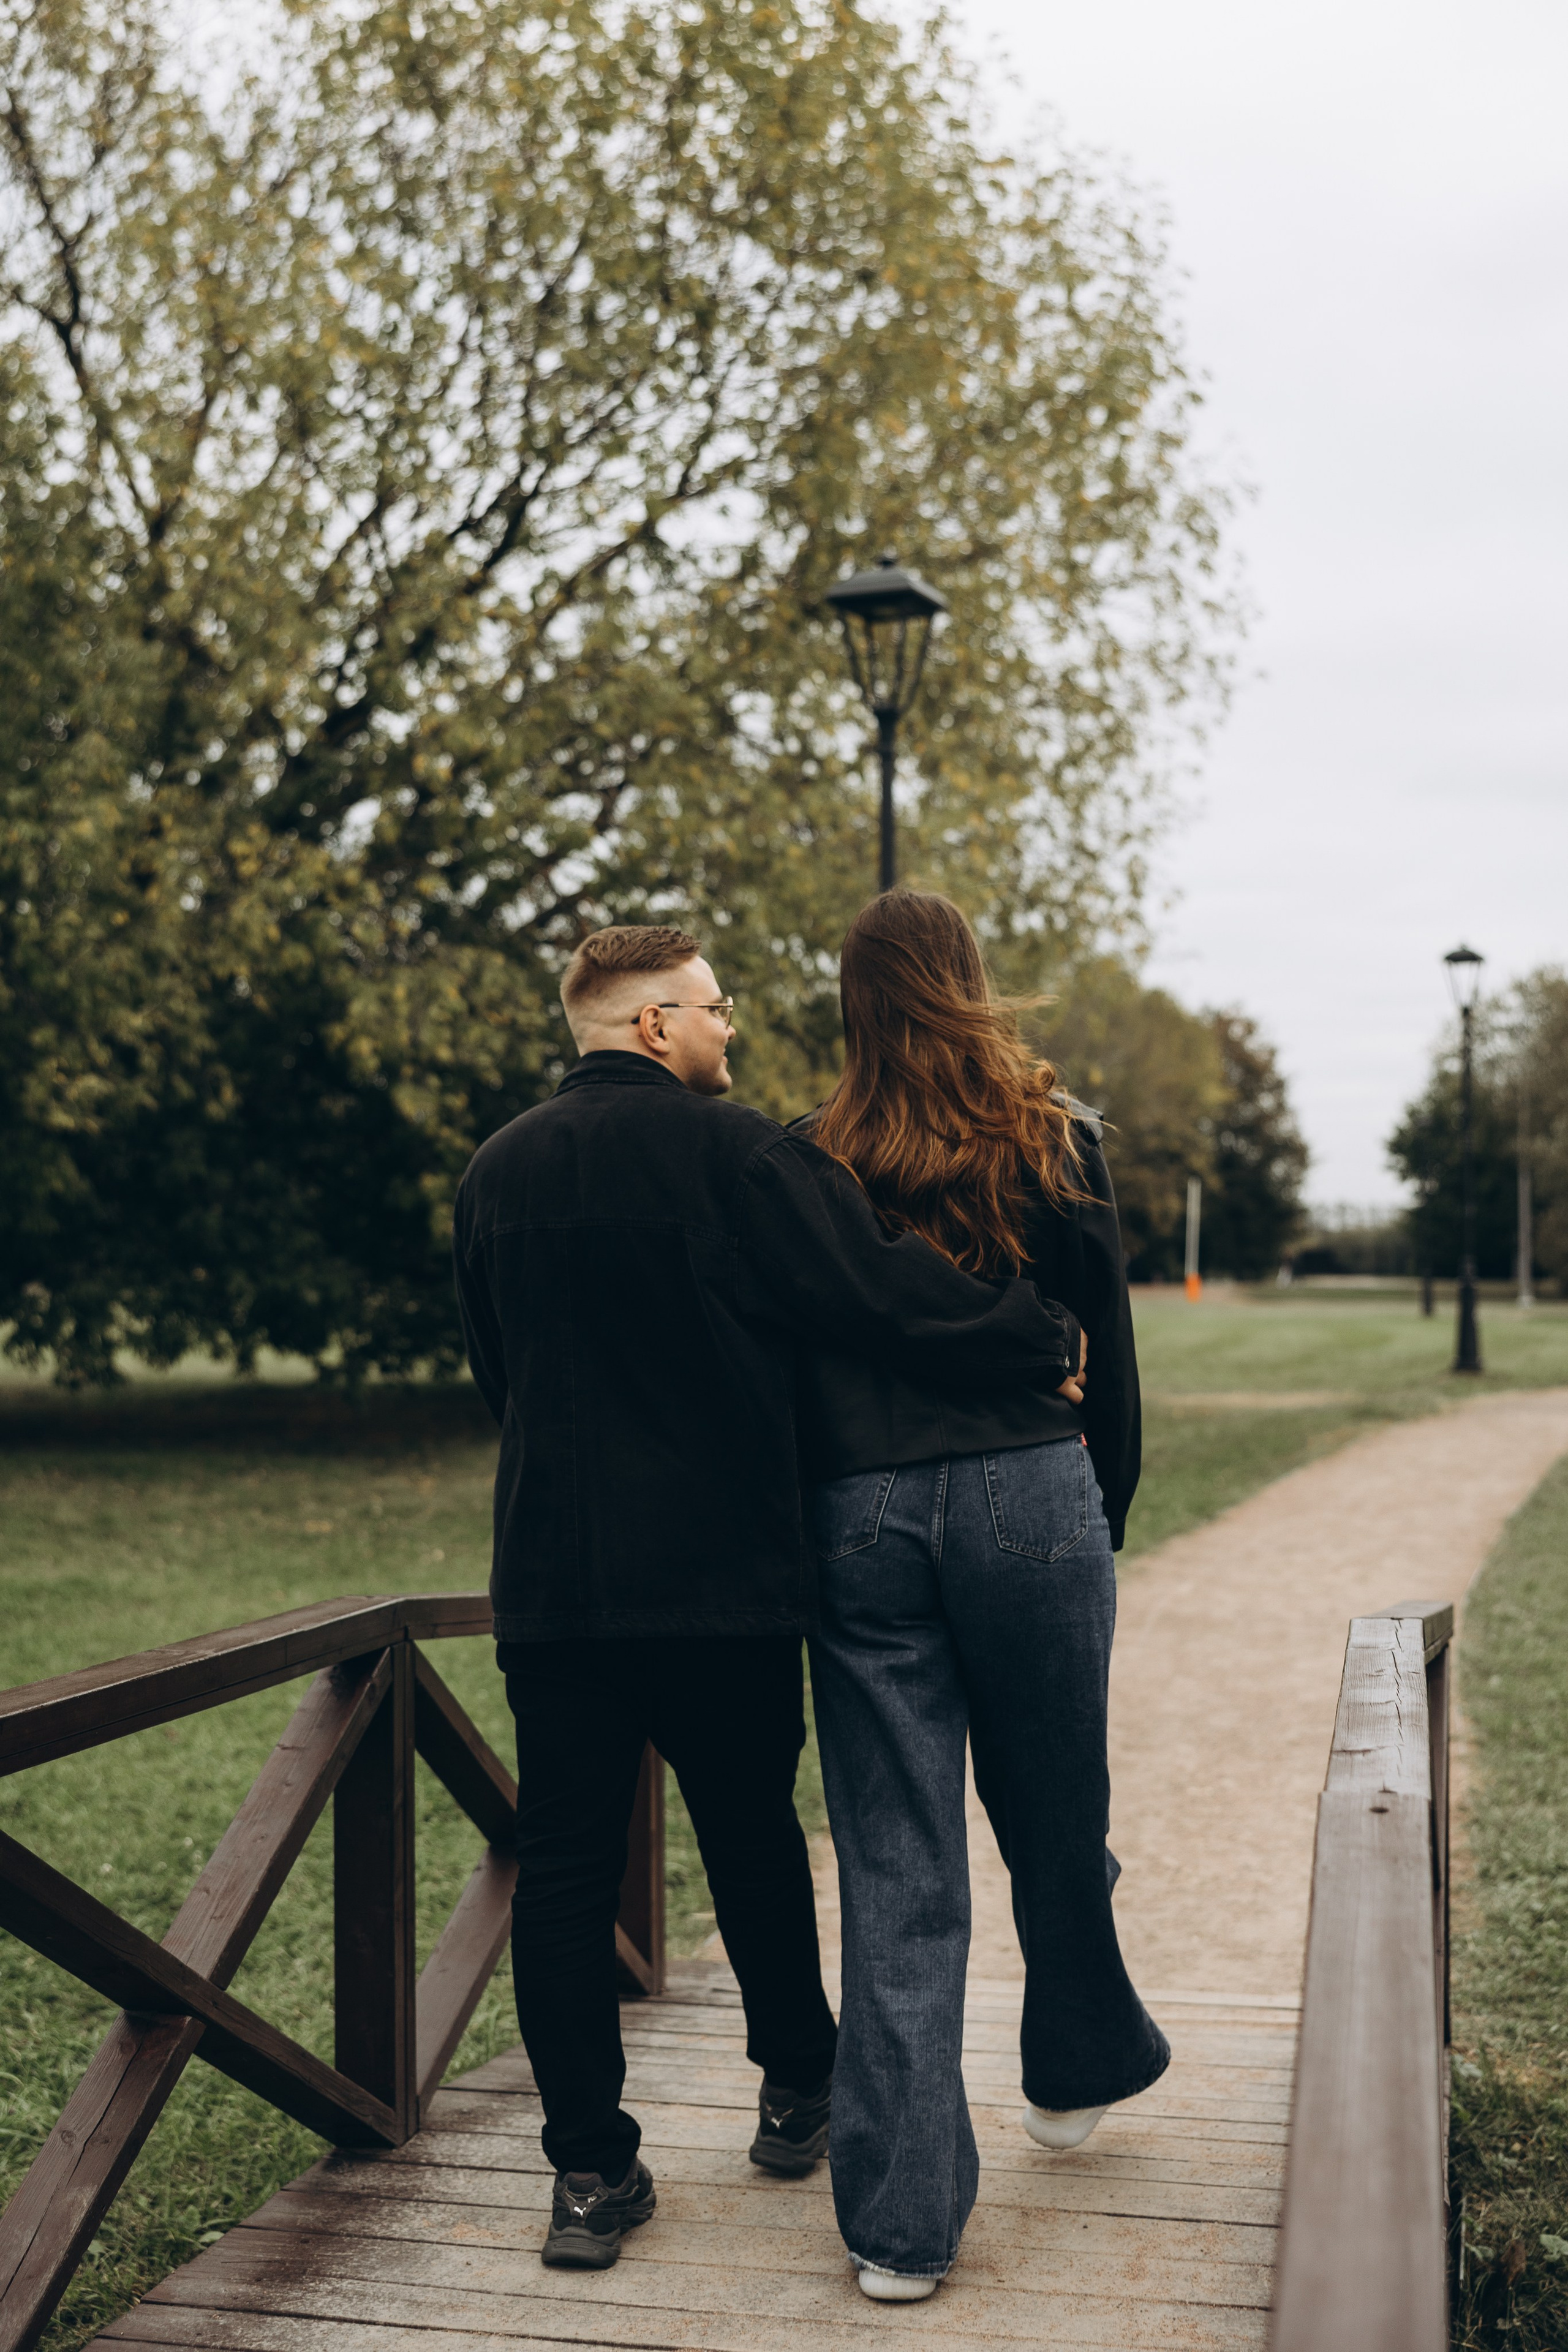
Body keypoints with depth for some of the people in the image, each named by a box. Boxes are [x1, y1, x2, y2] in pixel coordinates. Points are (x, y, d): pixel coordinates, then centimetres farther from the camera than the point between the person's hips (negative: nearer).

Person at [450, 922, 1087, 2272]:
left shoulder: (494, 1175, 8)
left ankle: (593, 2172, 10)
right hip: (720, 1571, -3)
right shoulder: (729, 1152, -11)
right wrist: (1044, 1343, -2)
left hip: (551, 1573, 4)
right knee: (753, 1836, 14)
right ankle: (798, 2093, 32)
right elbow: (882, 1292, -15)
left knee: (565, 1864, 6)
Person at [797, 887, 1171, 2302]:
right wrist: (1107, 1519, 15)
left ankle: (902, 2217, 7)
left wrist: (813, 1525, 15)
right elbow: (1107, 1357, 4)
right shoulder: (1056, 1146, 1)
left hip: (860, 1516, 1)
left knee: (893, 1867, 5)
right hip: (1029, 1496, 0)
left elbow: (783, 1361, 6)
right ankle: (1078, 2069, 43)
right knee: (1055, 1815, 19)